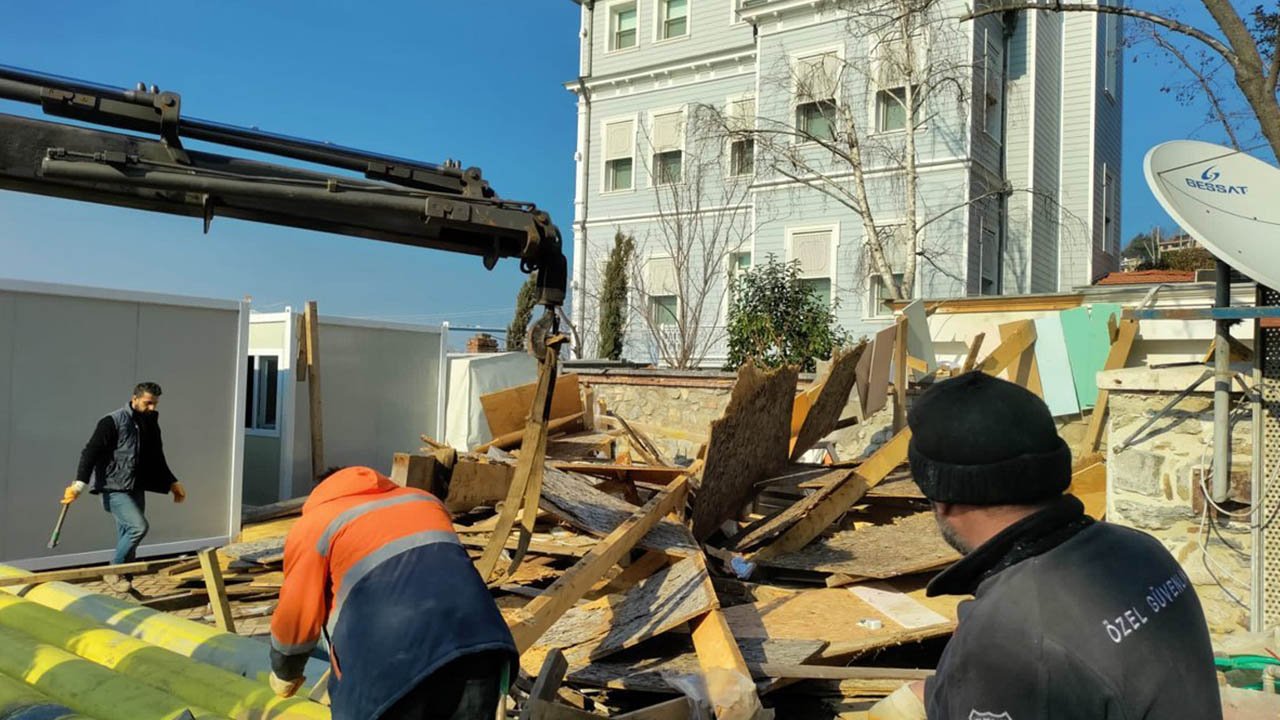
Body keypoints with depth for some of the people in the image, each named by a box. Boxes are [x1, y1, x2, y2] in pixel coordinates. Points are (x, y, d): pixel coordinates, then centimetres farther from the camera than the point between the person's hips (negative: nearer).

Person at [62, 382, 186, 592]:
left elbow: (157, 460, 23)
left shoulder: (151, 425, 12)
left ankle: (124, 577, 17)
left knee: (127, 536, 9)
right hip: (115, 489, -7)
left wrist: (172, 483, 19)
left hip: (136, 490, 7)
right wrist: (79, 484, -23)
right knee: (139, 526, -19)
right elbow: (91, 452, -14)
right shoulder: (112, 422, -9)